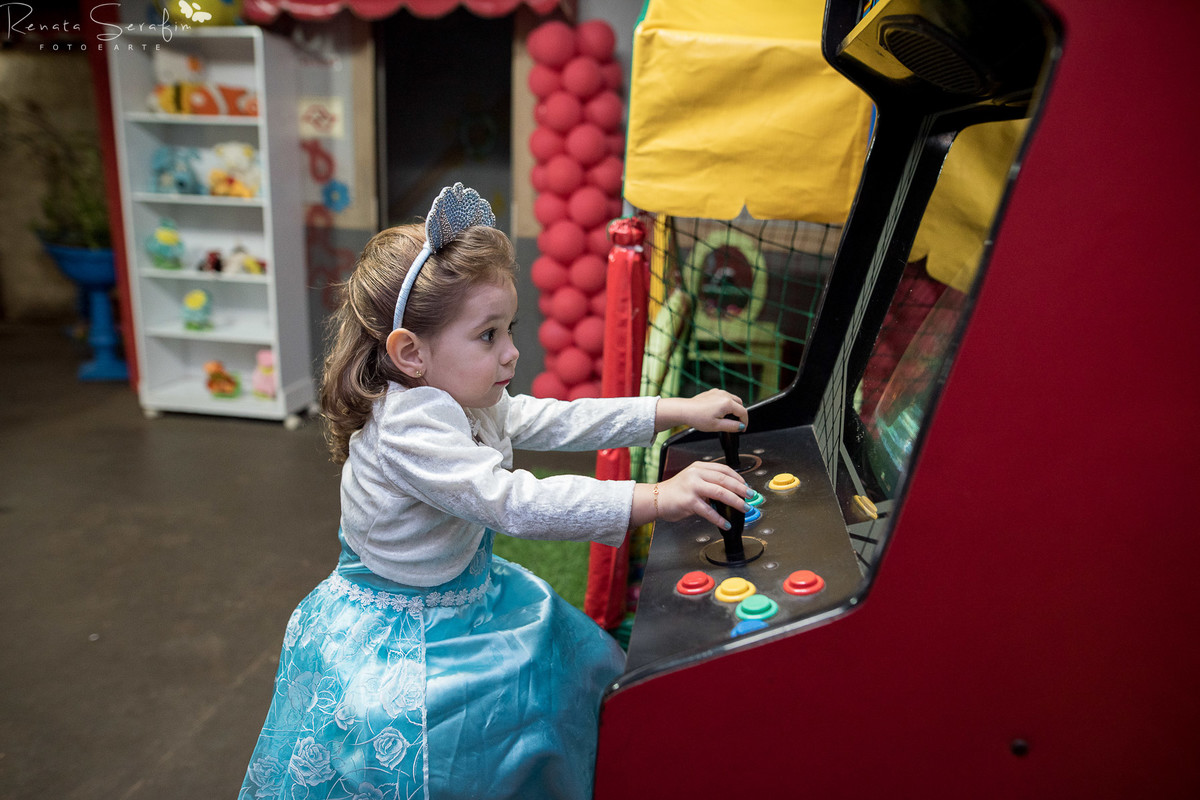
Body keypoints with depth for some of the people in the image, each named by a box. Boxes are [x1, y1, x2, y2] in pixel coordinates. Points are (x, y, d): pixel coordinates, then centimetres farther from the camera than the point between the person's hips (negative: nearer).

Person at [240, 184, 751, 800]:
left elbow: (559, 421, 0)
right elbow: (521, 505, -39)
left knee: (583, 669, 16)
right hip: (398, 638, -9)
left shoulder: (469, 403, -4)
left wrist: (679, 410, -4)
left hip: (466, 600, 9)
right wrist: (656, 499, -39)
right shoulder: (408, 433, -33)